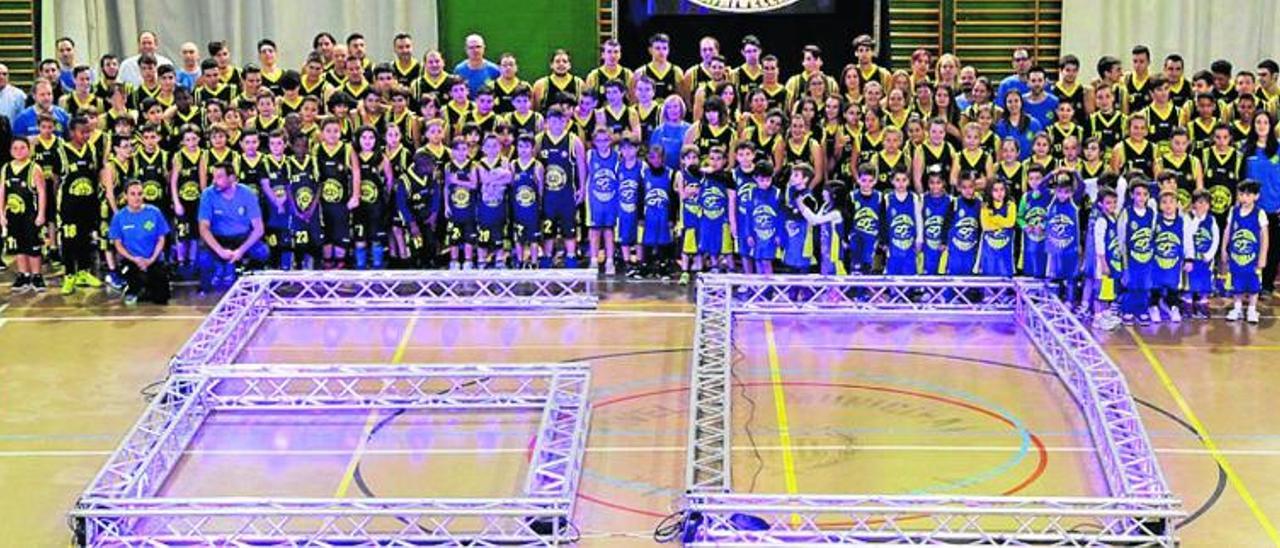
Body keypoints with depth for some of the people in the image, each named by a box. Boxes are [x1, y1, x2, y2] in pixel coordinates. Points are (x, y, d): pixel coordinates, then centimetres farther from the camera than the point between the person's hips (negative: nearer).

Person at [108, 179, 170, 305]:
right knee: (141, 278, -35)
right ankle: (132, 291, 3)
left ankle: (143, 292, 25)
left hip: (154, 260, 2)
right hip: (131, 260, -1)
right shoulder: (119, 217, -3)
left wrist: (152, 259, -12)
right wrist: (134, 259, -14)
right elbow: (118, 244, 0)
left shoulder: (154, 212, -3)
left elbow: (161, 239, 2)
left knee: (162, 298, -11)